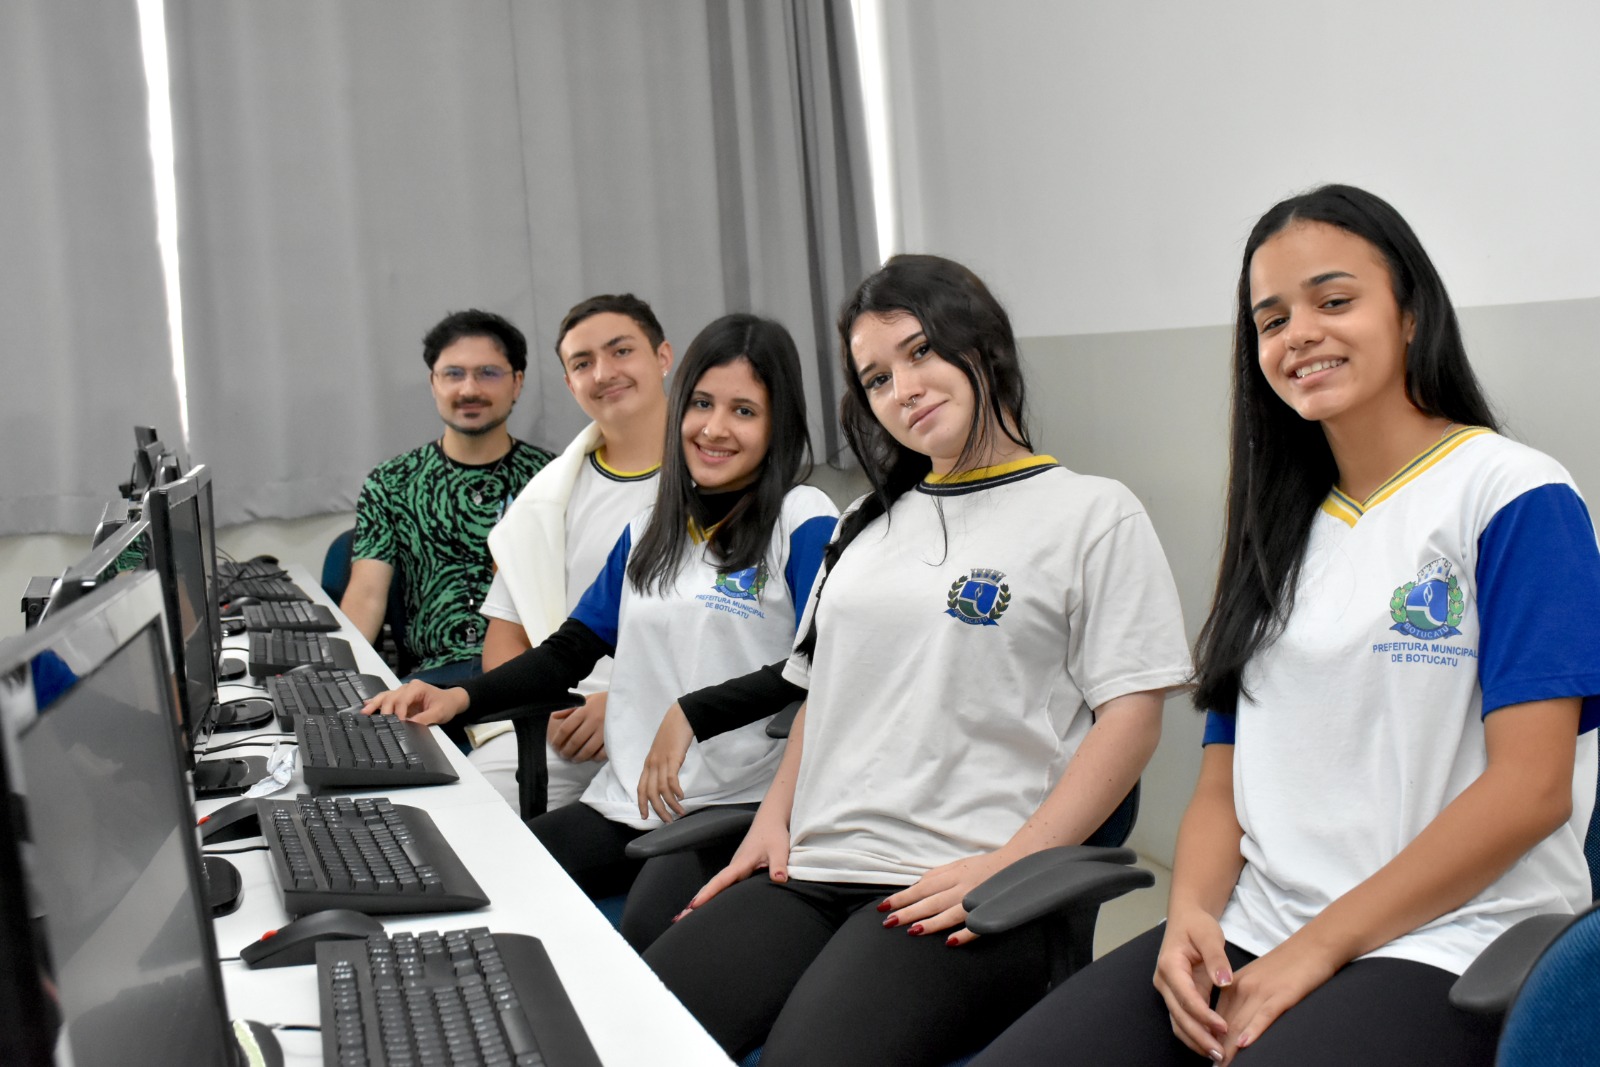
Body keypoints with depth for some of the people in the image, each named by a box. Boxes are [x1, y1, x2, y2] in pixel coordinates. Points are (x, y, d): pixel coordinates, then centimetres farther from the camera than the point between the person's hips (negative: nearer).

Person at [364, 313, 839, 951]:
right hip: (625, 800, 6)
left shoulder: (803, 523, -3)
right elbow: (568, 652, 19)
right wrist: (459, 699, 4)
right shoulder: (648, 533, 18)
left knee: (645, 941, -33)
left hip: (738, 805, -6)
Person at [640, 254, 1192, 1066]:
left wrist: (1007, 866, -14)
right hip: (813, 873, 6)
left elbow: (1130, 716, -4)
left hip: (961, 895, -5)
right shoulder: (868, 525, 23)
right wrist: (773, 817, 10)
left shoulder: (1095, 514, 4)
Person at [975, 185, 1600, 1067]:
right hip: (1256, 930, 5)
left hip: (1445, 946, -5)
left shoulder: (1515, 498, -2)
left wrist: (1318, 947, -13)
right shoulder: (1277, 532, 16)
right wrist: (1191, 912, -7)